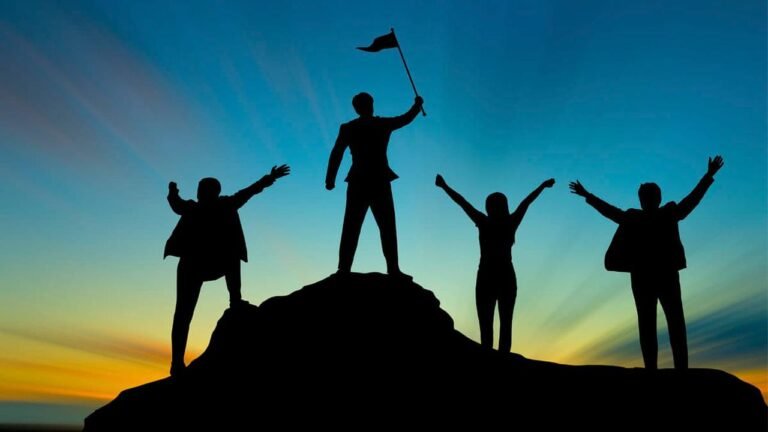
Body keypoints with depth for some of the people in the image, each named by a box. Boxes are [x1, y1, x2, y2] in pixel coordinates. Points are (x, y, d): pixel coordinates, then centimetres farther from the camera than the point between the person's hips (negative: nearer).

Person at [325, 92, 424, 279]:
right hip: (380, 182, -1)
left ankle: (344, 268, -6)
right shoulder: (383, 124, 3)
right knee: (387, 226, 1)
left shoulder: (347, 128, 5)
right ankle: (392, 268, -6)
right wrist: (417, 104, 34)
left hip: (358, 183, 2)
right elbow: (406, 118, 17)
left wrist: (330, 179, 0)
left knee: (351, 227, 1)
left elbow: (336, 154, -1)